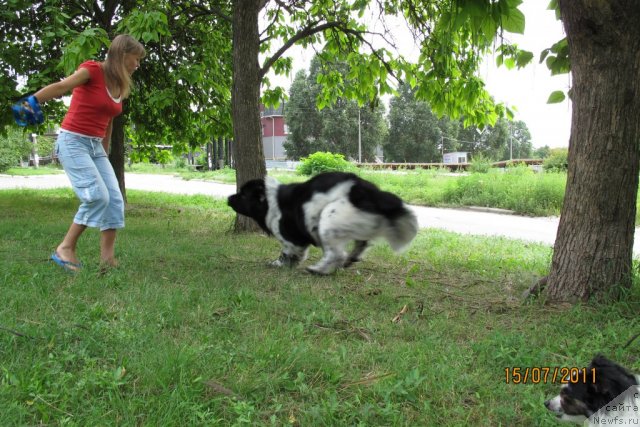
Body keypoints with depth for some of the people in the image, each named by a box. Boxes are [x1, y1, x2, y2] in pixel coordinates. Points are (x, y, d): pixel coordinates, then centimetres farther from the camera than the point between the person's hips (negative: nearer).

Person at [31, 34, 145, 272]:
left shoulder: (120, 87, 12)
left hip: (95, 146, 8)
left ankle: (108, 258, -4)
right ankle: (65, 249, -5)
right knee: (98, 196, -19)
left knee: (115, 199, -5)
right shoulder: (93, 70, -10)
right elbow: (60, 87, -21)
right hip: (72, 141, -8)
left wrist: (104, 154, 22)